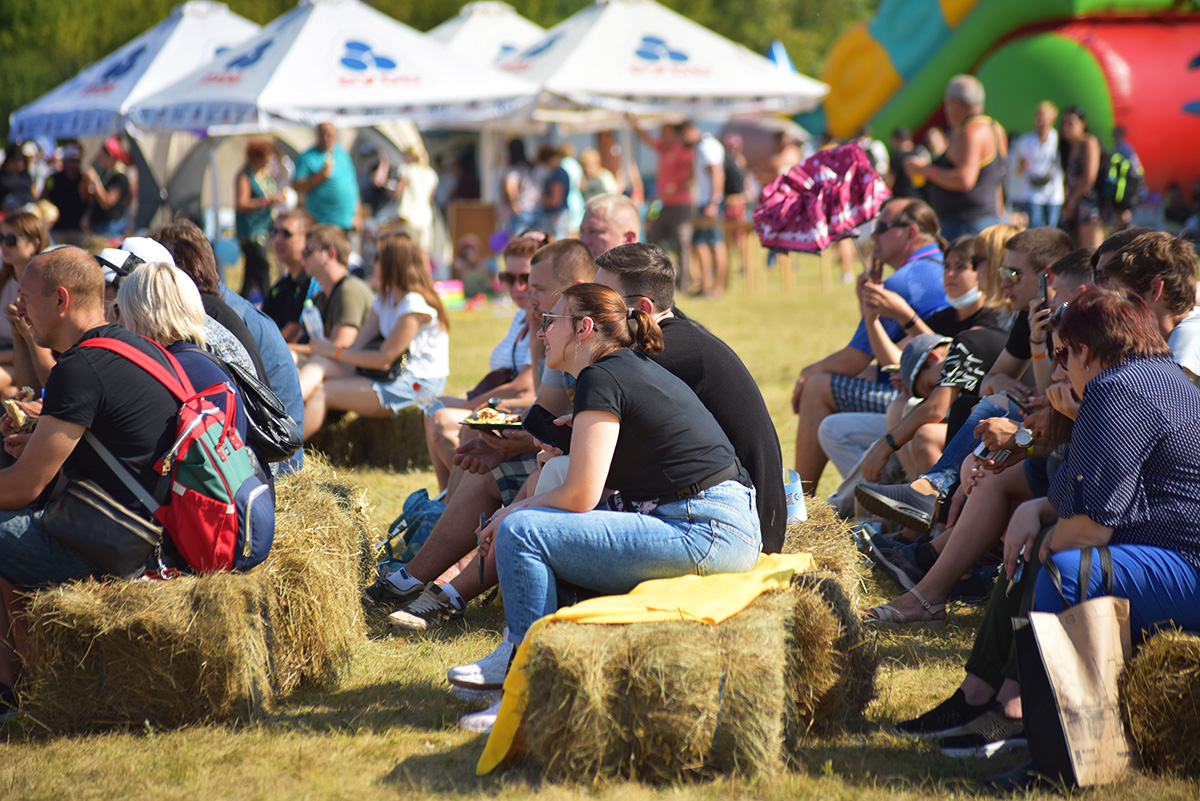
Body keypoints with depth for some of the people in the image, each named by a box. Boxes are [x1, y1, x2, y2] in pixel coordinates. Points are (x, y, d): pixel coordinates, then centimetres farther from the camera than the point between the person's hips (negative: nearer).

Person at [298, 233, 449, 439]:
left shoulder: (415, 305, -17)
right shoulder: (384, 299, 13)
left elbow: (384, 359, -18)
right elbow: (357, 345, 5)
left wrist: (335, 351, -11)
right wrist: (328, 350, -14)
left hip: (417, 386, -8)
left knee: (322, 393, -18)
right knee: (320, 364, -14)